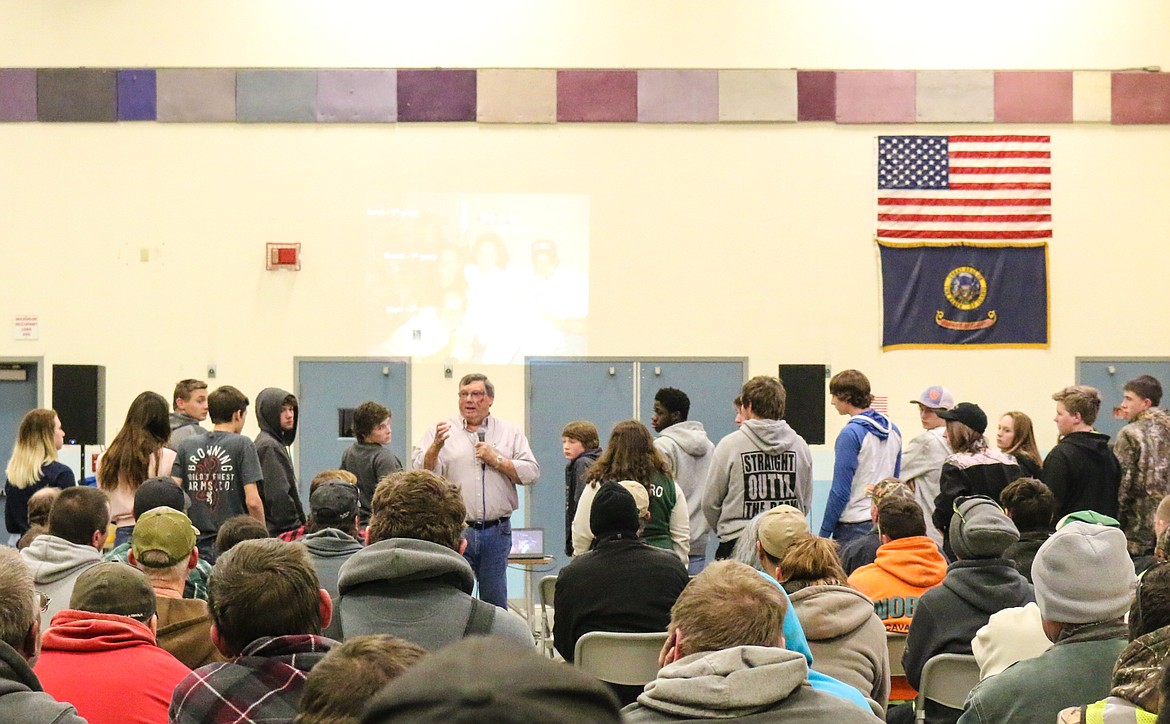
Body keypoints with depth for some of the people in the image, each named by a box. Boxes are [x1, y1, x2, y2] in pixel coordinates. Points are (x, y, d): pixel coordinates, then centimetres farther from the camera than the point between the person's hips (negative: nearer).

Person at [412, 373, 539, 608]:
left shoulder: (510, 433, 11)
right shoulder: (440, 432, 8)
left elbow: (531, 472, 3)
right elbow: (422, 472, -4)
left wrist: (496, 460, -7)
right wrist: (436, 446, -20)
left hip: (497, 532, 1)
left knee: (495, 602, 6)